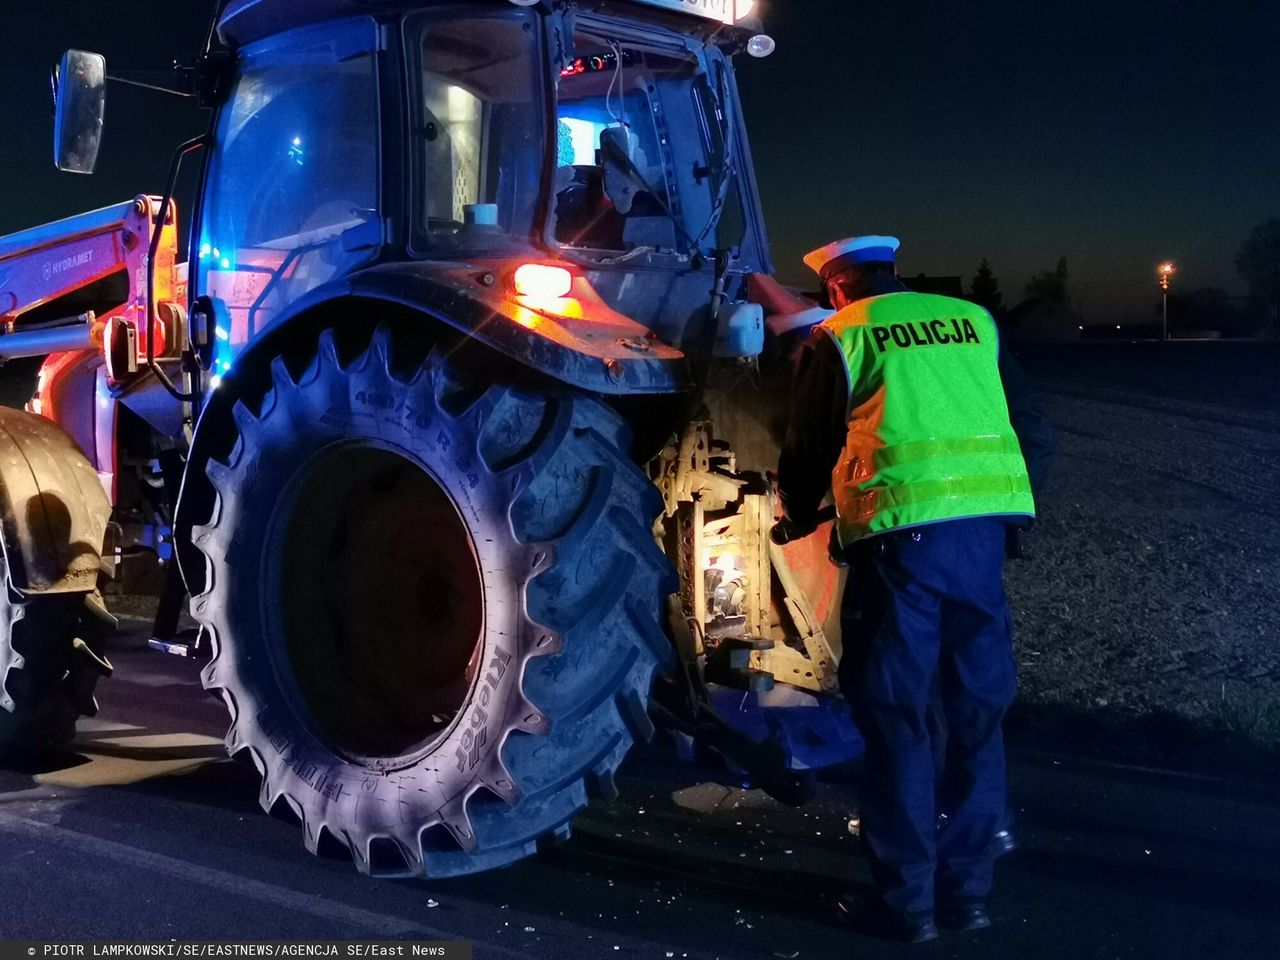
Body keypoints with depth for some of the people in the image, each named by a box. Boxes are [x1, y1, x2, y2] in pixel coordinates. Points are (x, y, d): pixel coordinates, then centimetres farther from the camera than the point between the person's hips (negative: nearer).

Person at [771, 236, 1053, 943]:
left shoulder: (838, 338, 7)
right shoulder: (974, 322, 17)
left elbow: (809, 450, 12)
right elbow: (1034, 433, 18)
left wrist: (794, 520, 30)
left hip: (900, 533, -4)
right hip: (984, 530, 4)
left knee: (897, 714, 5)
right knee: (976, 711, 13)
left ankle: (909, 898, 11)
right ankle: (968, 889, 20)